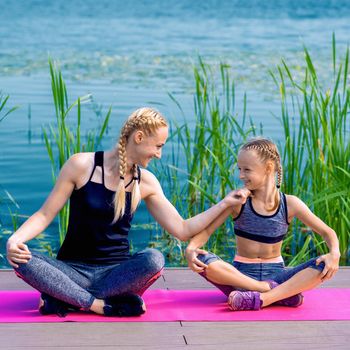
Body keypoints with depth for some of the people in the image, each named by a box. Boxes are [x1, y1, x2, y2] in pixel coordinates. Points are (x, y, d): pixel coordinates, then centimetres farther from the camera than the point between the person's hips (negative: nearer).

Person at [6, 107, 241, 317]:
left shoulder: (146, 182, 6)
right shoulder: (82, 165, -4)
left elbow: (182, 230, 8)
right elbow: (45, 215, -2)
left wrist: (225, 204, 3)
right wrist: (15, 239, -20)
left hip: (116, 272, 2)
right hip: (72, 270, -2)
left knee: (154, 259, -32)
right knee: (23, 260, -31)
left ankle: (65, 298, -24)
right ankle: (102, 306, -30)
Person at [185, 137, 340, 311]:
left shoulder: (289, 204, -3)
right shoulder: (238, 200, -4)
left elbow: (327, 232, 1)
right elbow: (207, 230, -6)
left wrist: (334, 253, -20)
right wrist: (190, 249, -27)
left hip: (274, 274, 1)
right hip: (241, 274, 0)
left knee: (325, 266, -24)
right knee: (202, 260, -31)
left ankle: (261, 299, -34)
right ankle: (283, 293, -28)